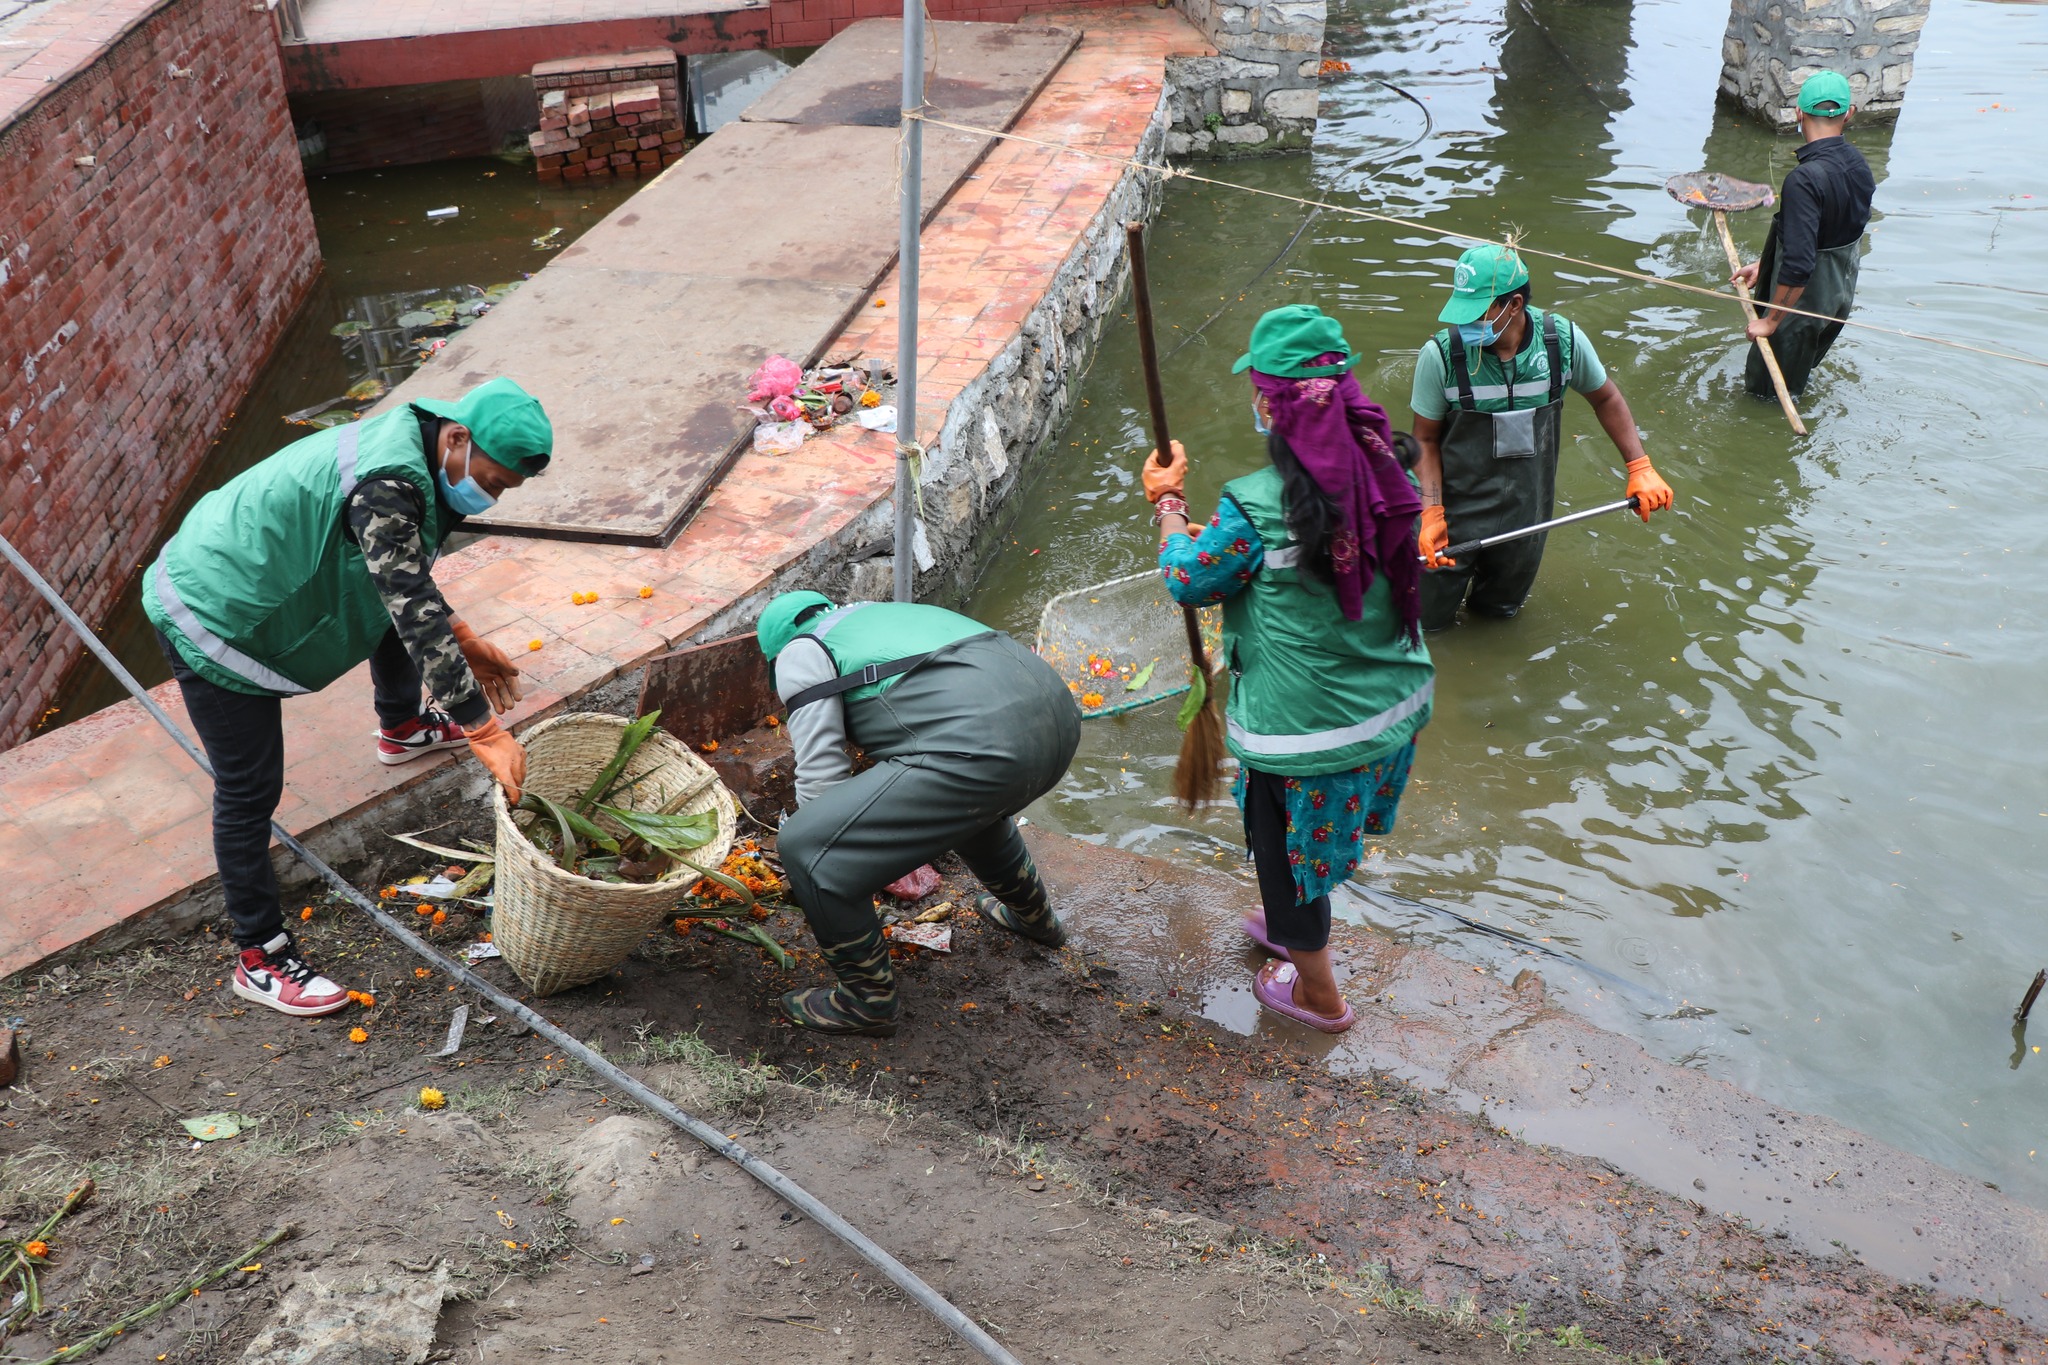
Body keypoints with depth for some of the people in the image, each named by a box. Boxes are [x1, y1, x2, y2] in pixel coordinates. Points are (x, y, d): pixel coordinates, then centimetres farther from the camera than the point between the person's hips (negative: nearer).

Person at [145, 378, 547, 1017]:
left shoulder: (409, 446, -1)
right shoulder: (386, 485, -32)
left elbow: (409, 585, 16)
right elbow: (417, 618, -34)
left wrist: (464, 641, 11)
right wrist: (485, 732, -31)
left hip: (243, 575, 10)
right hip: (215, 623, -10)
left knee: (392, 598, 24)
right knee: (249, 790, -2)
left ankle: (402, 729, 50)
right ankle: (260, 958, 11)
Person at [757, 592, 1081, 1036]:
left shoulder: (800, 653, 12)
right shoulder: (878, 612, 35)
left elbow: (820, 773, 5)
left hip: (983, 747, -9)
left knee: (805, 851, -1)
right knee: (971, 803, 42)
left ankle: (868, 1002, 17)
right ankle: (1034, 916, 61)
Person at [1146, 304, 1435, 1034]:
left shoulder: (1255, 509, -27)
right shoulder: (1384, 477, -8)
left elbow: (1188, 581, -10)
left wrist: (1168, 505, 7)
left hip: (1304, 728, -6)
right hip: (1393, 707, 6)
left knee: (1287, 849, 19)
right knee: (1314, 835, 31)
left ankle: (1318, 993, 39)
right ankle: (1293, 927, 57)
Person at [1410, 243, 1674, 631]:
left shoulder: (1564, 341, -15)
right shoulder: (1440, 355, -22)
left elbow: (1606, 398, 3)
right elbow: (1426, 440, -10)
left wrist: (1640, 469, -2)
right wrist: (1431, 513, -20)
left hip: (1526, 513, 2)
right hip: (1457, 513, -2)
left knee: (1500, 608, 19)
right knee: (1428, 618, 9)